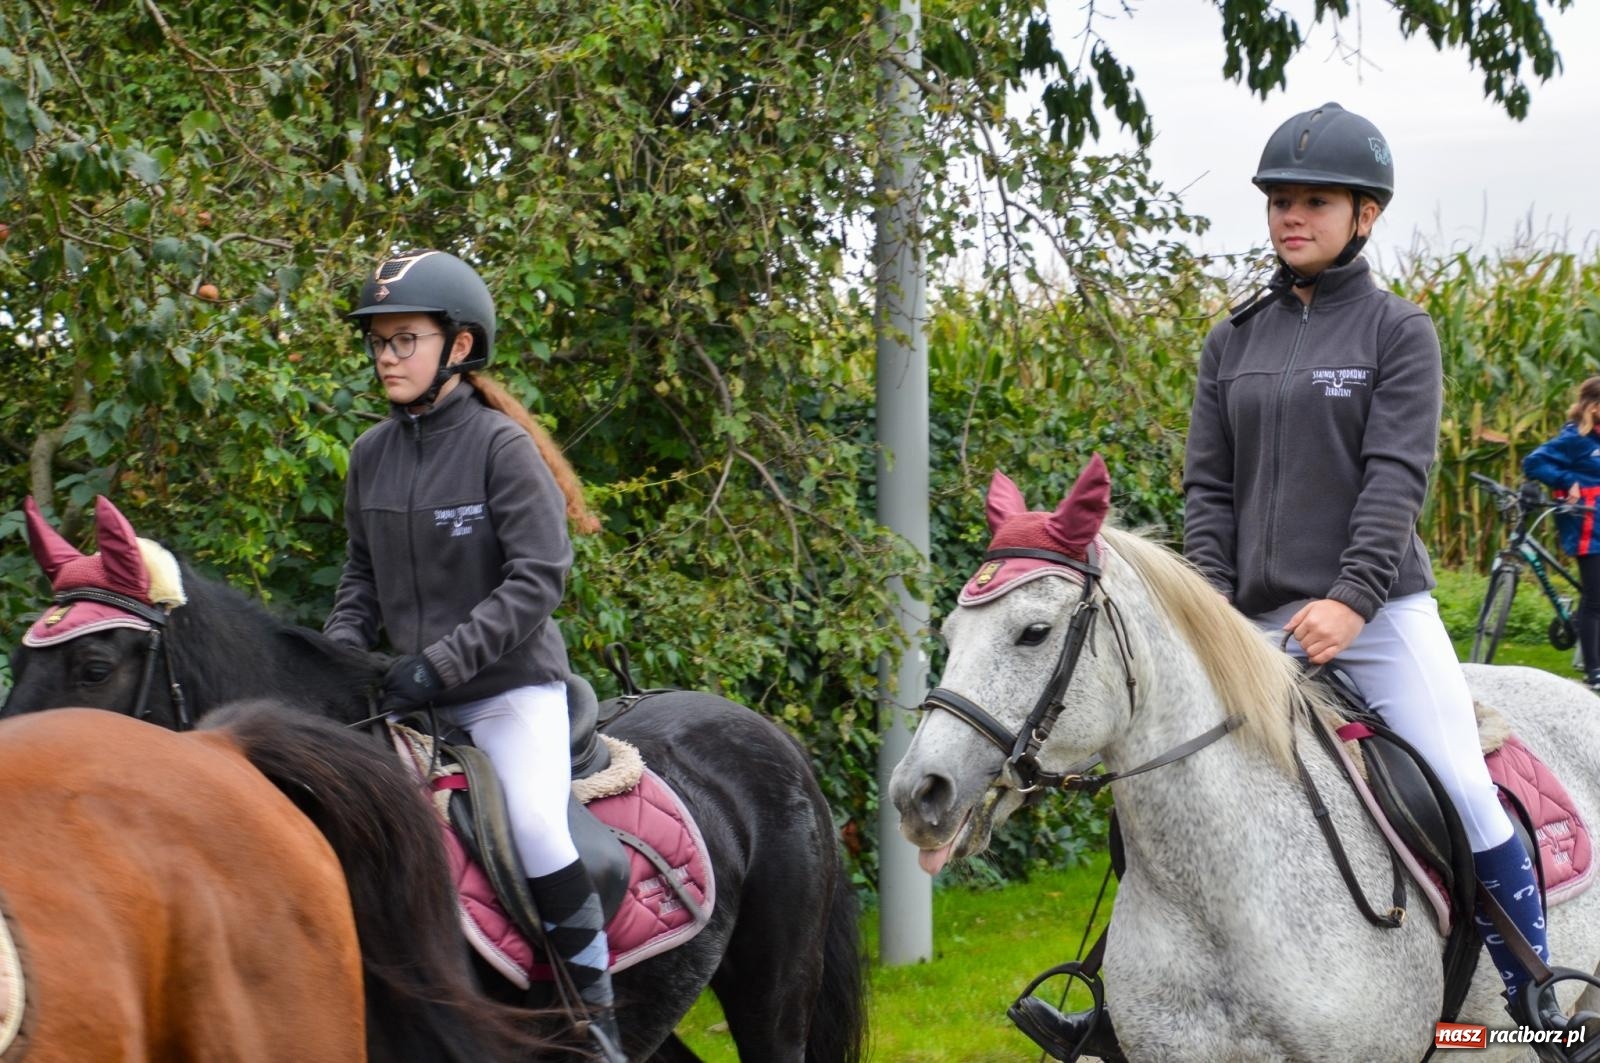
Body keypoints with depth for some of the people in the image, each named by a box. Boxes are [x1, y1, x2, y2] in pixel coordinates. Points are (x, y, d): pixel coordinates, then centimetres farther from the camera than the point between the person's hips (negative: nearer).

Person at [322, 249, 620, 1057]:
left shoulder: (500, 445, -12)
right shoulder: (372, 454, 7)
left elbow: (538, 578, -17)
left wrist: (441, 662, -23)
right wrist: (343, 655, -2)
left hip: (512, 686, -6)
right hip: (412, 696, 7)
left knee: (535, 829, -24)